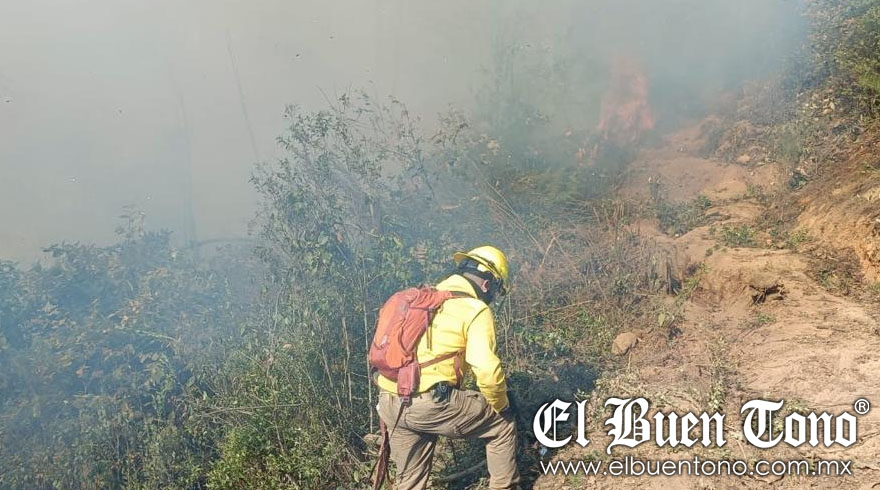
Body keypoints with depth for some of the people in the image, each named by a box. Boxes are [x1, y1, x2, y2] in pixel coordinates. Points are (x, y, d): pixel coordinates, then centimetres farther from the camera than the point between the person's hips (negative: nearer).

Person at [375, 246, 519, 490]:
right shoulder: (476, 310, -3)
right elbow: (487, 369, -15)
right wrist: (501, 405, 3)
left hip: (388, 403, 8)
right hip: (430, 403, -7)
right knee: (503, 425, 15)